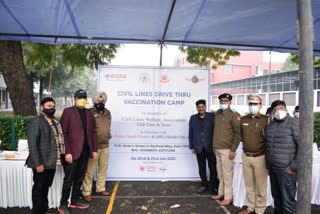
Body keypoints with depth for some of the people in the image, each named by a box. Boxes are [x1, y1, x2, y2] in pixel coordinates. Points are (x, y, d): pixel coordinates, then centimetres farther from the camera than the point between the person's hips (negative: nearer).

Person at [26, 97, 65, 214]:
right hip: (41, 163, -7)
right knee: (38, 188, 8)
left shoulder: (55, 122, 11)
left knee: (46, 187, 20)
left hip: (52, 162, 7)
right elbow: (32, 144, -16)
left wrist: (57, 159, 10)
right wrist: (38, 164, -18)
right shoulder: (36, 121, -12)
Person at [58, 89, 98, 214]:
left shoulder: (89, 113, 12)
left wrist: (94, 149, 8)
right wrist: (67, 152, -15)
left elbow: (93, 132, 13)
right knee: (69, 179, 4)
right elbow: (63, 133, -10)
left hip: (85, 151, 5)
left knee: (79, 178, 14)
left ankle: (75, 201, 30)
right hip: (72, 152, -5)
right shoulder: (68, 112, -4)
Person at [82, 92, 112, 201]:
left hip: (105, 146, 6)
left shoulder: (107, 113, 9)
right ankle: (86, 192, 14)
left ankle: (100, 188, 30)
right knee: (89, 170, 1)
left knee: (103, 168, 15)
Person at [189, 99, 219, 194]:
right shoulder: (193, 118, 6)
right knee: (202, 168, 11)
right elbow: (191, 133, 8)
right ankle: (204, 184, 27)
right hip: (199, 148, 2)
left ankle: (214, 186, 21)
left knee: (213, 167, 6)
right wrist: (192, 147, 6)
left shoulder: (212, 116, -2)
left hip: (210, 147, -2)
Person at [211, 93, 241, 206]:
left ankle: (228, 197, 14)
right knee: (220, 173, 17)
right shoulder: (218, 113, 12)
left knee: (227, 174, 1)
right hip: (217, 149, 7)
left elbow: (237, 133, -13)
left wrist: (233, 150, -16)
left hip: (227, 149, -7)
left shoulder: (234, 114, -10)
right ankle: (221, 193, 31)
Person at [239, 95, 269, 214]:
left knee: (261, 186, 6)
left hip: (260, 157, -4)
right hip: (246, 156, 5)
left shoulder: (265, 120, -9)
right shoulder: (243, 120, 6)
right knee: (249, 185, 15)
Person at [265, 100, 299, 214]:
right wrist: (268, 166, 18)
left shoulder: (294, 123, -9)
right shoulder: (270, 125, 13)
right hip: (273, 169, 7)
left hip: (286, 170, -6)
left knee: (287, 200, 0)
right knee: (276, 197, 19)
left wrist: (294, 167, -15)